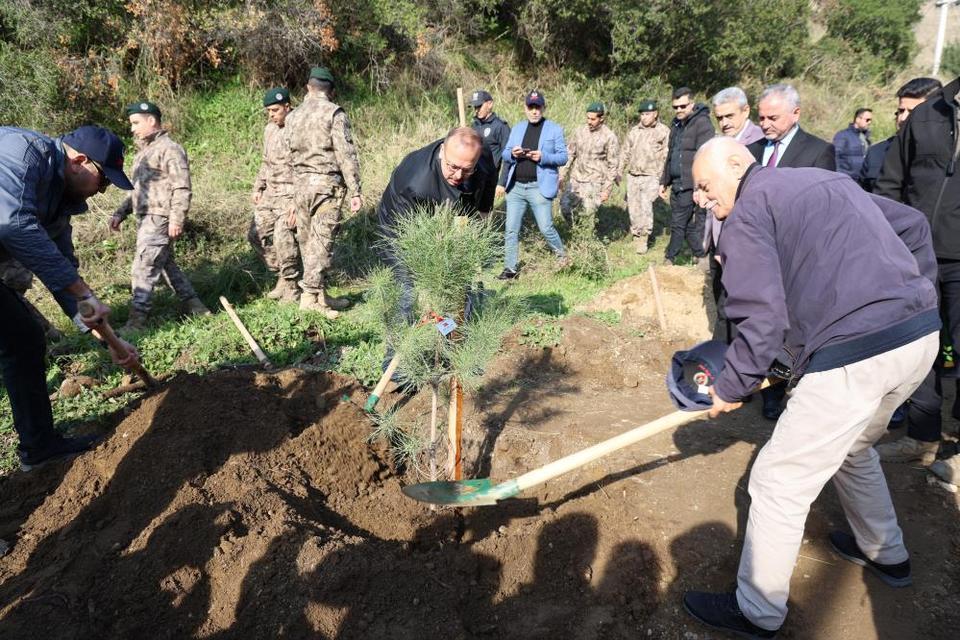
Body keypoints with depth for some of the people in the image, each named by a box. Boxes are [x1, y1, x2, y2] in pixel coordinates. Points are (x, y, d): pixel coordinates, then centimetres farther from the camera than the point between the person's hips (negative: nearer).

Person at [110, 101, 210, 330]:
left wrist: (176, 219, -23)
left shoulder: (169, 149, -9)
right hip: (146, 218, 10)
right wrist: (120, 213, 18)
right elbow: (137, 189, 26)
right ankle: (193, 305, 24)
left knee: (144, 268, -10)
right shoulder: (144, 151, 21)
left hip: (159, 219, -10)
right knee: (165, 264, 16)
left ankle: (137, 320, -5)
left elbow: (182, 188, -17)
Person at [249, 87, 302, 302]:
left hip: (292, 193, -9)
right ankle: (281, 276, 21)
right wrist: (258, 187, 18)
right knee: (257, 234, 8)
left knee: (284, 237, -15)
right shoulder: (270, 129, 14)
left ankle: (291, 285, 1)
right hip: (271, 193, 9)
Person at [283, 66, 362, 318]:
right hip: (327, 184, -6)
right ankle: (310, 297, -5)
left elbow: (292, 156, 16)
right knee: (321, 242, -4)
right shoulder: (334, 113, -4)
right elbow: (346, 155, -11)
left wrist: (294, 202, 20)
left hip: (300, 184, 6)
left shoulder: (292, 116, 14)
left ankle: (322, 296, 18)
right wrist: (355, 191, -9)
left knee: (308, 242, 10)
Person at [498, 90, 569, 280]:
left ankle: (561, 254, 25)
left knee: (546, 227, -2)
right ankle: (510, 269, 11)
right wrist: (512, 154, -11)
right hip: (515, 187, 4)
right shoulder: (517, 128, 15)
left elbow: (563, 157, -2)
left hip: (539, 188, -4)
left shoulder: (555, 129, 2)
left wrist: (543, 157, -19)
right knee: (511, 230, 3)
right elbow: (505, 154, 13)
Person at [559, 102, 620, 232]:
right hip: (575, 179, 5)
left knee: (588, 214, -5)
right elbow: (569, 154, 11)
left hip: (594, 183, -5)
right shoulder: (580, 132, 5)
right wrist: (562, 176, 6)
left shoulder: (610, 137, -7)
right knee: (565, 207, 2)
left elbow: (613, 165, -6)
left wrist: (607, 189, -9)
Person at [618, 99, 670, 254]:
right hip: (633, 176, 5)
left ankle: (644, 238, -7)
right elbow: (625, 152, 20)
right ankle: (636, 234, 25)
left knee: (646, 205, -16)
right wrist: (619, 170, 14)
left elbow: (667, 156, -6)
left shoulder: (664, 131, -3)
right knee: (633, 206, 9)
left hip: (651, 176, -5)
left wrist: (664, 178, -12)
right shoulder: (634, 131, 12)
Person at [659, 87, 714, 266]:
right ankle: (701, 257, 22)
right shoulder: (677, 125, 17)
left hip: (690, 185, -8)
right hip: (677, 184, 8)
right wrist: (664, 182, 22)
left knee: (678, 223, -4)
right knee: (689, 224, 12)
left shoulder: (702, 123, -9)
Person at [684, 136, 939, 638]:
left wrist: (730, 388, -1)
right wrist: (915, 296, 29)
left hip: (853, 357, -9)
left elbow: (763, 321, -13)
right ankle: (886, 554, 52)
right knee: (851, 449, 33)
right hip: (923, 335, 10)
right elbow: (913, 225, 25)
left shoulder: (747, 213, -4)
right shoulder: (827, 180, 22)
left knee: (779, 483, 3)